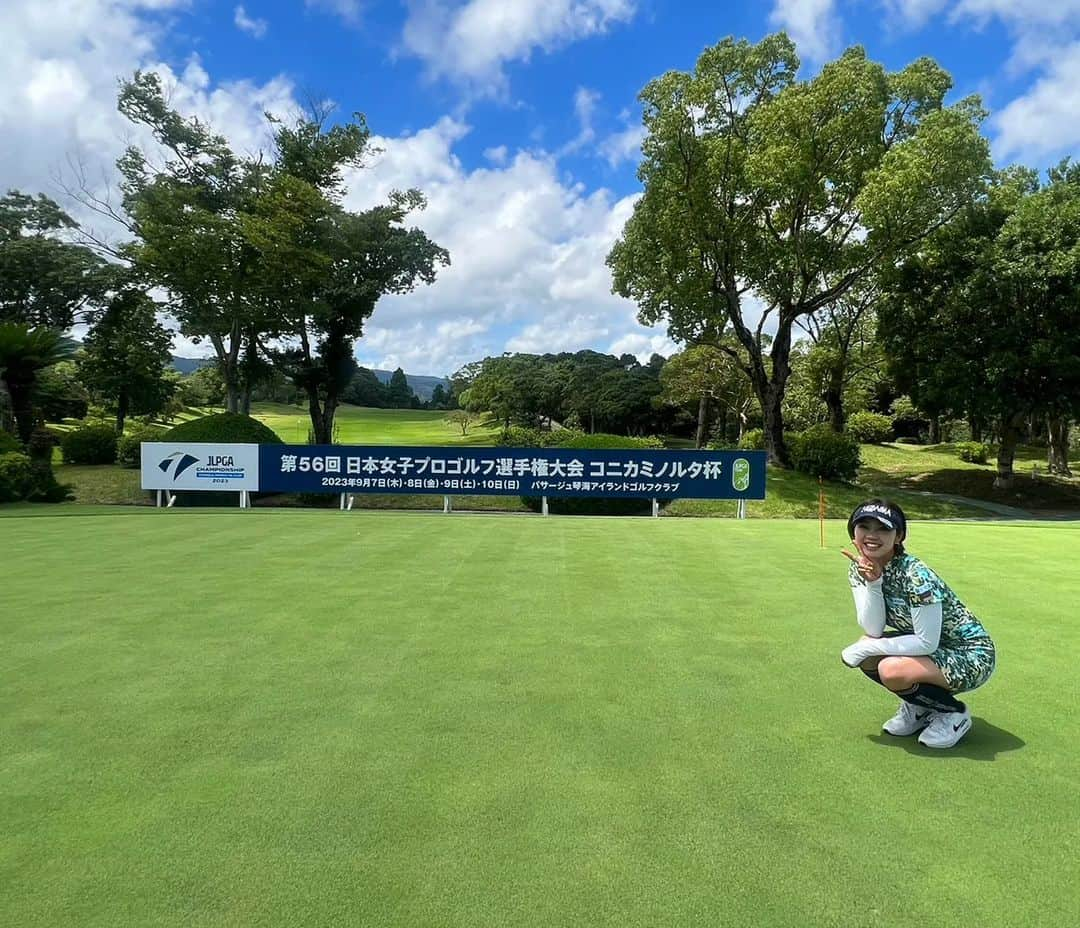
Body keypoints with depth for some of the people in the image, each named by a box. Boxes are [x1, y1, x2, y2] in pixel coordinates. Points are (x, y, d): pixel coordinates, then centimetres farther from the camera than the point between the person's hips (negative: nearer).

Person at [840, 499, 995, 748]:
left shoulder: (914, 576, -29)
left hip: (970, 657, -7)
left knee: (891, 670, -29)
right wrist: (872, 583, -27)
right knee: (865, 656, -13)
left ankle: (954, 712, 1)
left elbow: (927, 643, -25)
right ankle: (919, 708, 12)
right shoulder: (859, 568, -8)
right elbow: (873, 630, -15)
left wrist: (868, 649, -22)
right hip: (927, 646, 7)